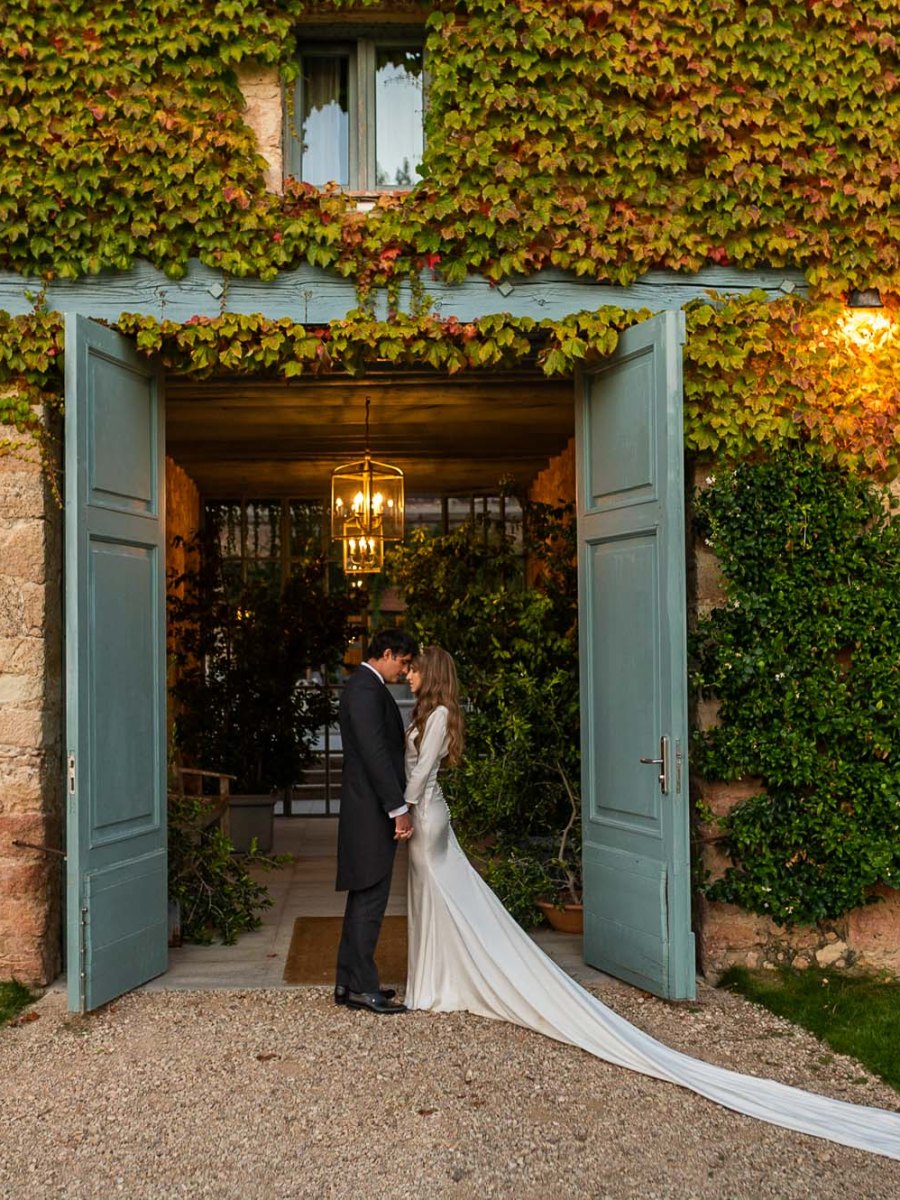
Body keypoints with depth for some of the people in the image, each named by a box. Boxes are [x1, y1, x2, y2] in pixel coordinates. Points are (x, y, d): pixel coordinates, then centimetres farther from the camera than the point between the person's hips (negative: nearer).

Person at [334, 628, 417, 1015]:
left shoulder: (366, 686, 18)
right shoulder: (366, 688, -15)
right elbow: (374, 751, -22)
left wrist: (396, 805, 21)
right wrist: (398, 809, -21)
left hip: (370, 810, 11)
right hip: (372, 810, -11)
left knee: (362, 898, 14)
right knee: (370, 899, -5)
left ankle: (348, 982, 21)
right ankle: (362, 987, 1)